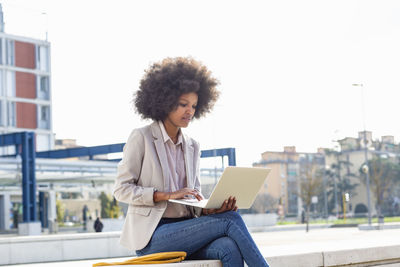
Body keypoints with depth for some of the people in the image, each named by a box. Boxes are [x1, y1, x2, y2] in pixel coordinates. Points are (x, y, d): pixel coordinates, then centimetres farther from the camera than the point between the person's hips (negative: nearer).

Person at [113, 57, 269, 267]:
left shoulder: (192, 146, 18)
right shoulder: (141, 138, 0)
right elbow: (121, 190, -5)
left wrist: (210, 208, -8)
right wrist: (167, 195, -16)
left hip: (185, 230, 5)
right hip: (151, 236, -5)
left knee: (229, 248, -29)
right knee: (230, 219, -23)